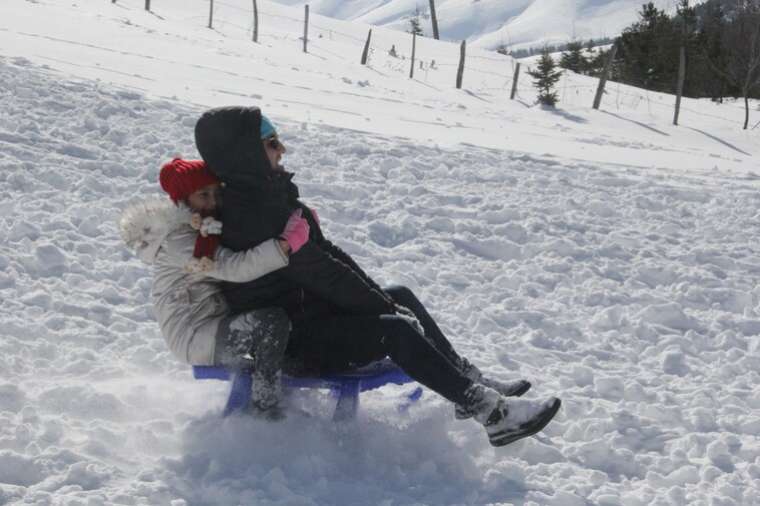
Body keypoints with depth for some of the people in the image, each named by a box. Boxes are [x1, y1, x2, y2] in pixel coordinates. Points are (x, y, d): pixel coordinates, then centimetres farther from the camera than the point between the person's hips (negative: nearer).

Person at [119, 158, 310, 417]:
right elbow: (236, 268, -31)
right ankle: (265, 405, -20)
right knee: (273, 320, -29)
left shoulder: (210, 228, 10)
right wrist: (285, 244, -36)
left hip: (218, 322, 10)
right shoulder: (177, 240, -20)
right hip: (194, 337, -10)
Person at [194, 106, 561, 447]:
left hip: (304, 304, 11)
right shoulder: (251, 216, -26)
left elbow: (324, 252, 9)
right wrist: (383, 305, -13)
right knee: (396, 330, -21)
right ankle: (490, 412, -18)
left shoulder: (268, 195, 7)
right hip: (288, 340, -11)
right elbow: (322, 273, -23)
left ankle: (469, 383, 15)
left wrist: (377, 296, 4)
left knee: (401, 297, 12)